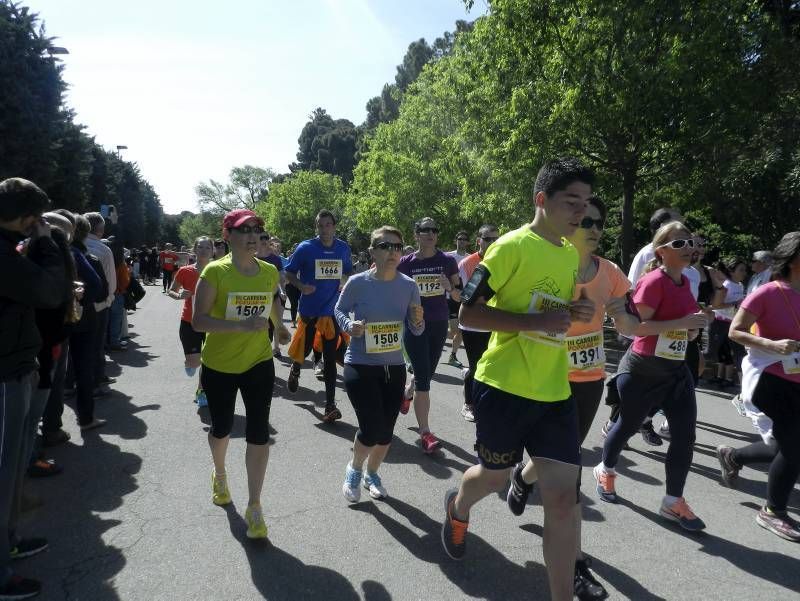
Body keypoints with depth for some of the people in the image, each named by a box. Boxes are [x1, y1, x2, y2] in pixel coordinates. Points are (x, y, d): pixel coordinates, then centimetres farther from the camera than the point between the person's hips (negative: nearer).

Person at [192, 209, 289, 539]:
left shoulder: (270, 272, -2)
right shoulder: (214, 272, -15)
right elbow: (198, 320, -21)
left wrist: (280, 326, 28)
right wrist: (242, 326, -32)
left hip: (258, 364, 2)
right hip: (219, 366, -2)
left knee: (258, 433, -3)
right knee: (221, 428, 18)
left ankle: (254, 508, 11)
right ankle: (220, 475, 50)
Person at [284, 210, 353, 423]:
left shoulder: (344, 249, 3)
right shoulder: (305, 248, -6)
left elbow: (348, 272, 18)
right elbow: (289, 273, 0)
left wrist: (345, 281, -4)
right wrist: (301, 286, -19)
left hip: (332, 310, 2)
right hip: (309, 309, -2)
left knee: (330, 358, 3)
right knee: (303, 350, 10)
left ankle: (330, 405, 8)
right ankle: (295, 370, 48)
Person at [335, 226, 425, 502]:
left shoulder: (408, 286, -5)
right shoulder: (357, 283, -13)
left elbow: (416, 331, 4)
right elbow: (340, 309, 5)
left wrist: (418, 321, -19)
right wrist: (349, 326, -16)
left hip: (394, 368, 3)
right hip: (360, 367, -3)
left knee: (386, 431, 11)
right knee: (371, 428, -10)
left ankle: (372, 473, 42)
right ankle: (354, 468, 25)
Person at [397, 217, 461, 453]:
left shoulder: (447, 261, -1)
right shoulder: (406, 263, -4)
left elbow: (459, 298, 1)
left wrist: (450, 287, -18)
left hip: (439, 325, 3)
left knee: (427, 373, 17)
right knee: (423, 376, -9)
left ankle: (406, 394, 51)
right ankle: (425, 433, -1)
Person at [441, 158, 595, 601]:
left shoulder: (570, 254, 10)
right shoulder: (512, 246, -13)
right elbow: (467, 313, -15)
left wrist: (574, 314, 1)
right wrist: (535, 321, -24)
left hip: (554, 392, 6)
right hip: (504, 387, -5)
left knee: (564, 497, 1)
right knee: (495, 477, 16)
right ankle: (458, 508, 51)